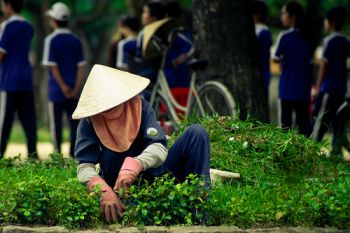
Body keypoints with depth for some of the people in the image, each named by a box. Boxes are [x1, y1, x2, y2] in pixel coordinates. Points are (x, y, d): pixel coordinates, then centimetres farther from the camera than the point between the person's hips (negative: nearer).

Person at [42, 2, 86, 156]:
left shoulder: (51, 40, -6)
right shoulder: (75, 40, 7)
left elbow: (52, 65, -11)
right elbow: (81, 66, 2)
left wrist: (63, 86, -9)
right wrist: (76, 88, -2)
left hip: (57, 90, -4)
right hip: (74, 90, 4)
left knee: (56, 123, 0)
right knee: (74, 123, 6)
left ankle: (57, 155, -3)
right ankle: (74, 155, 4)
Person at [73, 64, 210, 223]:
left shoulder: (139, 107, -13)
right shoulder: (89, 122, -14)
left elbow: (160, 149, -26)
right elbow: (84, 166, -24)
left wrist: (133, 166, -47)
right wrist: (104, 191, -46)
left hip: (154, 172, 1)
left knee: (196, 133, -19)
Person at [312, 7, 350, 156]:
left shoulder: (330, 41, -11)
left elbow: (324, 64, -9)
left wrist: (318, 86, -3)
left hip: (329, 87, -7)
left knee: (320, 119, -6)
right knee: (337, 118, 8)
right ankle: (337, 147, 6)